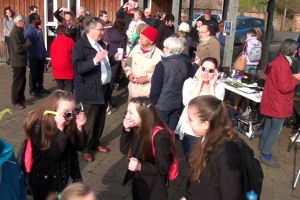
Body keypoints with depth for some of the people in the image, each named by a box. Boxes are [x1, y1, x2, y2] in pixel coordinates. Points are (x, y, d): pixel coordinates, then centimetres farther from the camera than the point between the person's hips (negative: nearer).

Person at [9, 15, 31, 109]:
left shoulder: (19, 31, 12)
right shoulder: (15, 32, -19)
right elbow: (18, 49, -24)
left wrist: (27, 43, 2)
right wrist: (28, 44, -13)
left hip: (22, 61, 9)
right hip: (17, 62, -9)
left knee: (22, 81, 16)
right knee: (17, 82, 0)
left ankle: (21, 99, 27)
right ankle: (15, 102, 11)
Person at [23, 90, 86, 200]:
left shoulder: (69, 123, -11)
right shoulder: (39, 127, -24)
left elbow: (80, 146, -3)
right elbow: (52, 156, -30)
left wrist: (79, 127, -19)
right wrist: (60, 129, -37)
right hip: (46, 180, -5)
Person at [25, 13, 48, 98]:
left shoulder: (39, 29, 8)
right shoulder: (29, 30, -18)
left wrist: (44, 52, 13)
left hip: (41, 56, 8)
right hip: (34, 57, -8)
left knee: (40, 73, 18)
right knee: (34, 74, 4)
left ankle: (40, 88, 32)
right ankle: (33, 90, 18)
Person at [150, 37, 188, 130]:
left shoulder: (162, 65, -17)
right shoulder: (183, 64, 2)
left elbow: (155, 88, -15)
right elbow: (184, 84, 9)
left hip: (162, 105, -6)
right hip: (178, 104, 6)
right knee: (171, 130, 14)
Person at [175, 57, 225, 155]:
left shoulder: (219, 88, -2)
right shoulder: (189, 82, -2)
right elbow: (188, 103, -18)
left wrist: (211, 85, -12)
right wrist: (200, 83, -12)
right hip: (189, 130, 1)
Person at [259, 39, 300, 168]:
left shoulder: (277, 61, 4)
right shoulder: (284, 64, -25)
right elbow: (284, 87, -27)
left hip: (270, 101, 10)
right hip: (278, 104, -10)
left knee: (268, 125, 23)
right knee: (276, 130, 1)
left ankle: (262, 146, 39)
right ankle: (266, 155, 8)